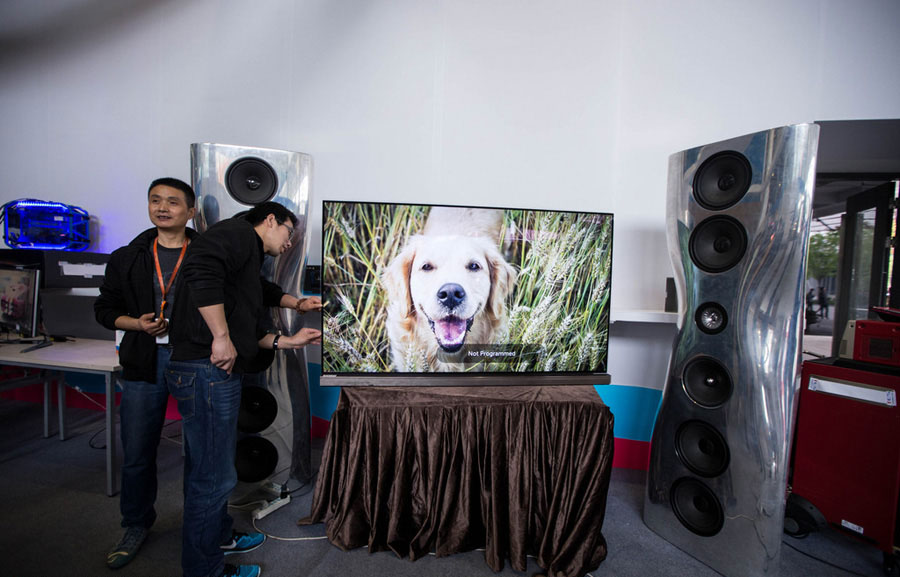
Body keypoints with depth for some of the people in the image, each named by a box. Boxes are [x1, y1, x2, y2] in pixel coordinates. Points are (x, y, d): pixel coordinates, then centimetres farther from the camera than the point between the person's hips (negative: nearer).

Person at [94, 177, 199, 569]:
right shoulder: (127, 258, 9)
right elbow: (105, 309, 13)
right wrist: (138, 324, -6)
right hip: (144, 362, 2)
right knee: (137, 453, 9)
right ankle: (137, 526, 32)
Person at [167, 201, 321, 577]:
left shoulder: (250, 264, 24)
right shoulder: (239, 232, -6)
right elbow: (201, 266, -27)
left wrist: (288, 341, 19)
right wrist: (222, 337, -25)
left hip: (220, 374, 11)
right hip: (206, 372, -11)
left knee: (212, 470, 26)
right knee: (214, 478, 3)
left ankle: (220, 537, 45)